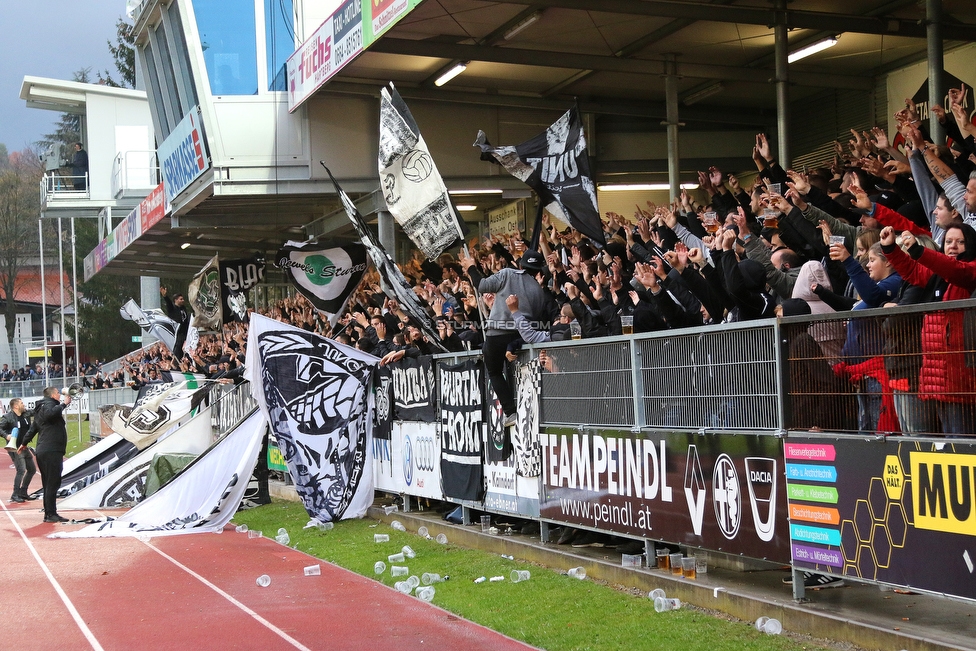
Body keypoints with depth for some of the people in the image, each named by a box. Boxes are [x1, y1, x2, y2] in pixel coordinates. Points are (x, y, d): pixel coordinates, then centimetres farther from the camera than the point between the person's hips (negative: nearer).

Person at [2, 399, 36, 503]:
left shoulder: (26, 414, 7)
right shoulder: (7, 417, -12)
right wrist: (6, 436, -29)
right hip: (15, 448, -8)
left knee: (32, 469, 13)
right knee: (21, 470, -18)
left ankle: (23, 493, 24)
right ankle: (15, 495, -11)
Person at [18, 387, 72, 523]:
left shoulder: (40, 409, 25)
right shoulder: (48, 404, -6)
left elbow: (33, 428, 36)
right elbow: (50, 413, -32)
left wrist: (24, 443, 46)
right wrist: (64, 404, -23)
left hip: (43, 451, 10)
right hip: (51, 451, -10)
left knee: (48, 484, 12)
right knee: (53, 483, -10)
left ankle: (48, 513, 14)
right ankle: (51, 514, -12)